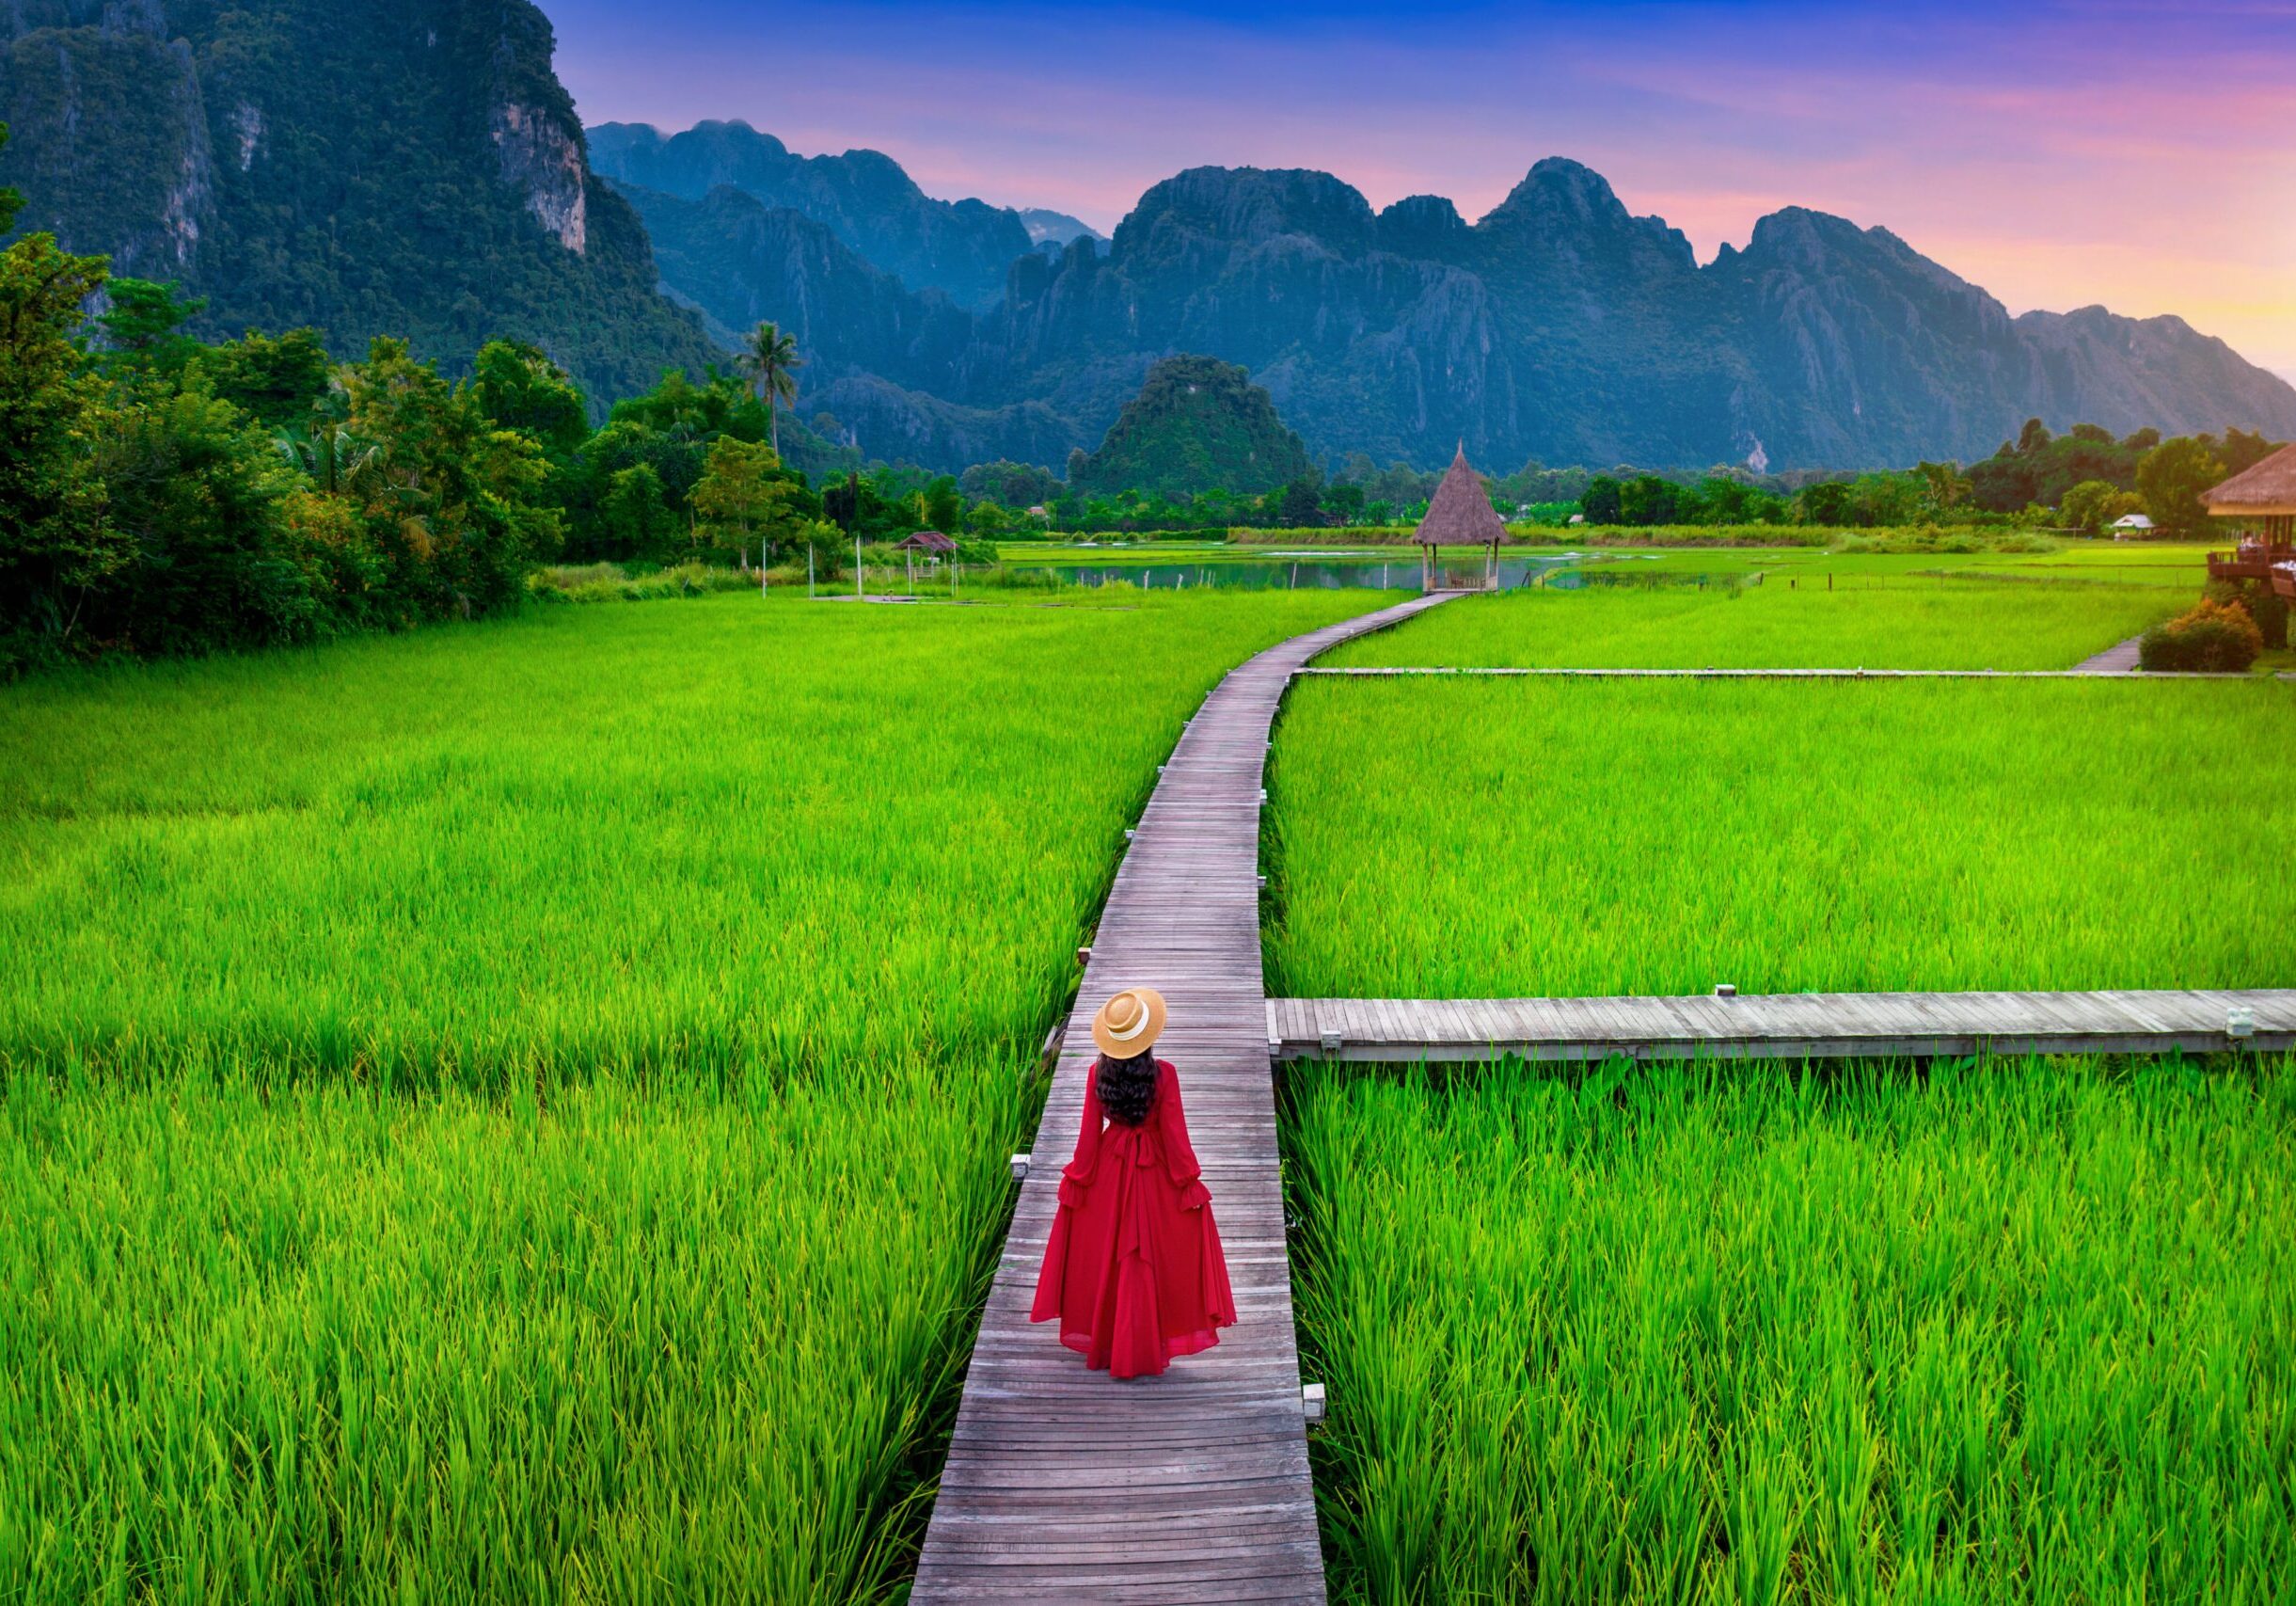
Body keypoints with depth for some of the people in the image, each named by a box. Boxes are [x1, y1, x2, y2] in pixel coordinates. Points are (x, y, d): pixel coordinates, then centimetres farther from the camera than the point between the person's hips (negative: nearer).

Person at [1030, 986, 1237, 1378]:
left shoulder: (1097, 1074, -10)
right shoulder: (1164, 1075, -18)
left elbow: (1090, 1133, -4)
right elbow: (1174, 1133, -14)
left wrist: (1076, 1181, 6)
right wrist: (1189, 1183, -4)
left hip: (1108, 1172, 3)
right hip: (1155, 1173, -2)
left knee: (1104, 1258, 15)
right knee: (1151, 1261, 9)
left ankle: (1101, 1347, 26)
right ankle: (1143, 1353, 17)